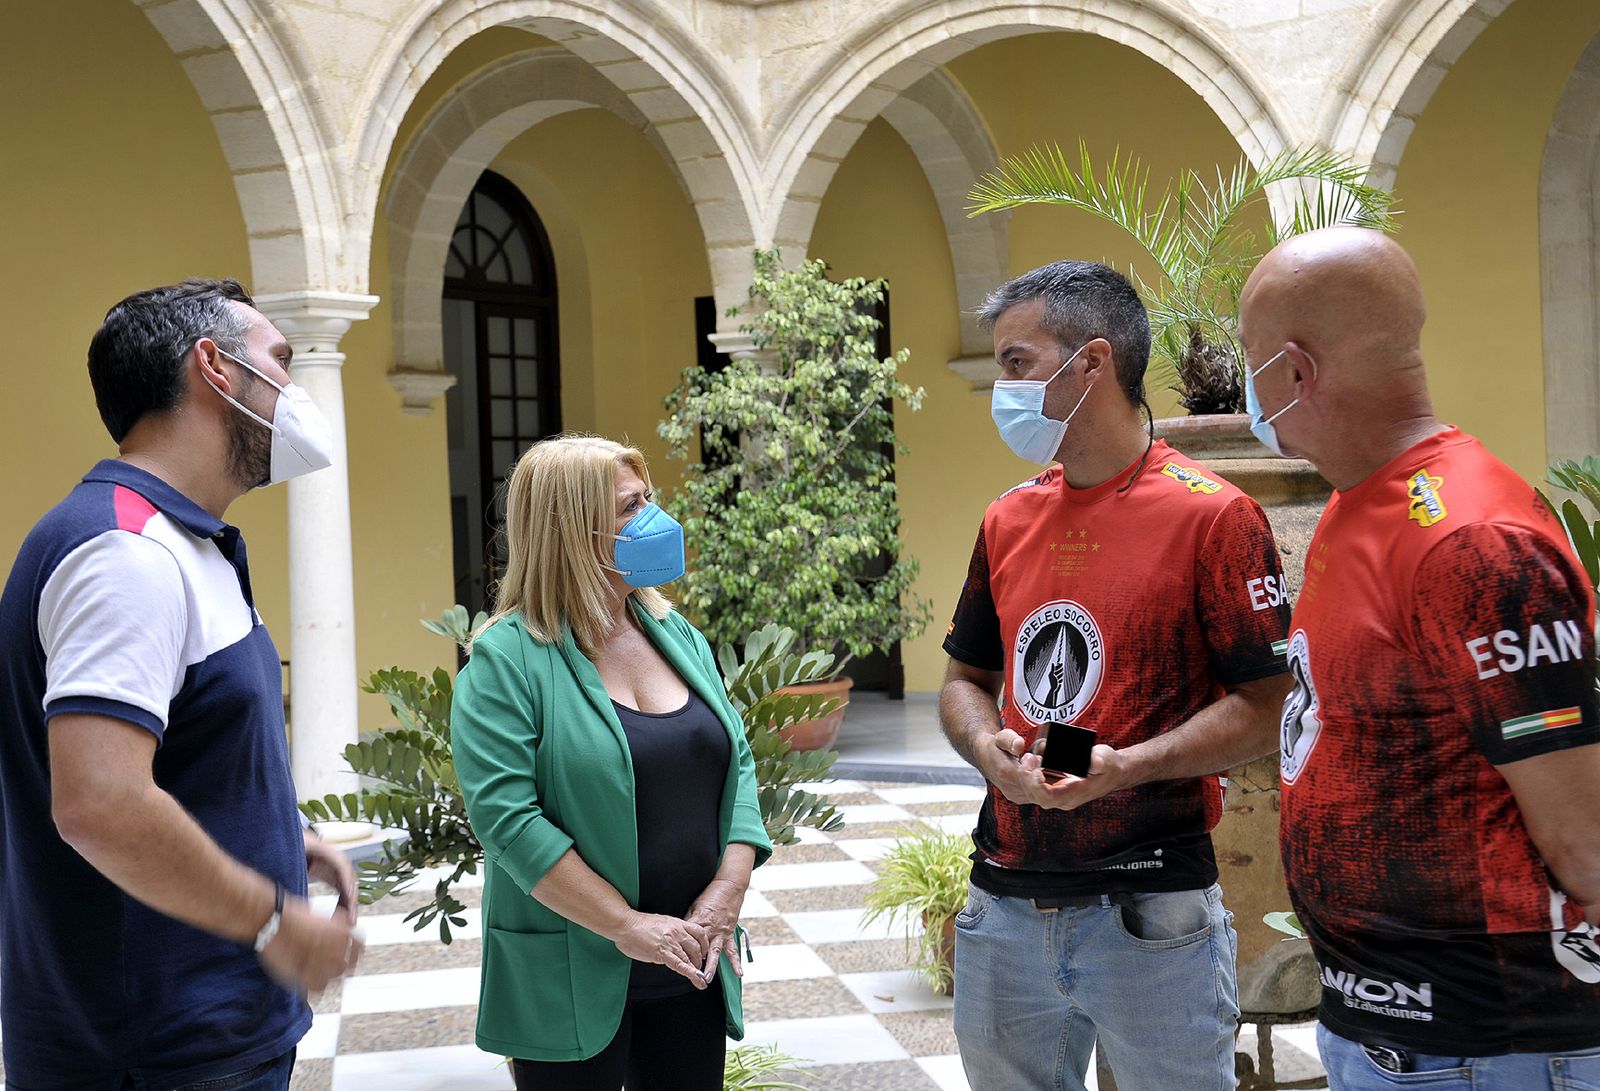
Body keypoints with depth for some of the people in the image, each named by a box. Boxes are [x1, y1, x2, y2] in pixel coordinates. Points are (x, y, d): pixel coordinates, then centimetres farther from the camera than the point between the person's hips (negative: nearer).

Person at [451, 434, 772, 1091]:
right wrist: (626, 925, -20)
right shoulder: (507, 658, -12)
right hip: (572, 984, -5)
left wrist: (730, 885, -7)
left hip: (692, 967, 6)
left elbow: (735, 760, 8)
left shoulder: (677, 635, 8)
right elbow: (504, 815, -19)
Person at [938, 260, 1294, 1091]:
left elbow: (1263, 707, -10)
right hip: (1004, 905, 6)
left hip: (1152, 918, -5)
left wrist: (1122, 766, -22)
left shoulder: (1212, 515, -9)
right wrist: (988, 744, -5)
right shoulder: (1008, 521, 10)